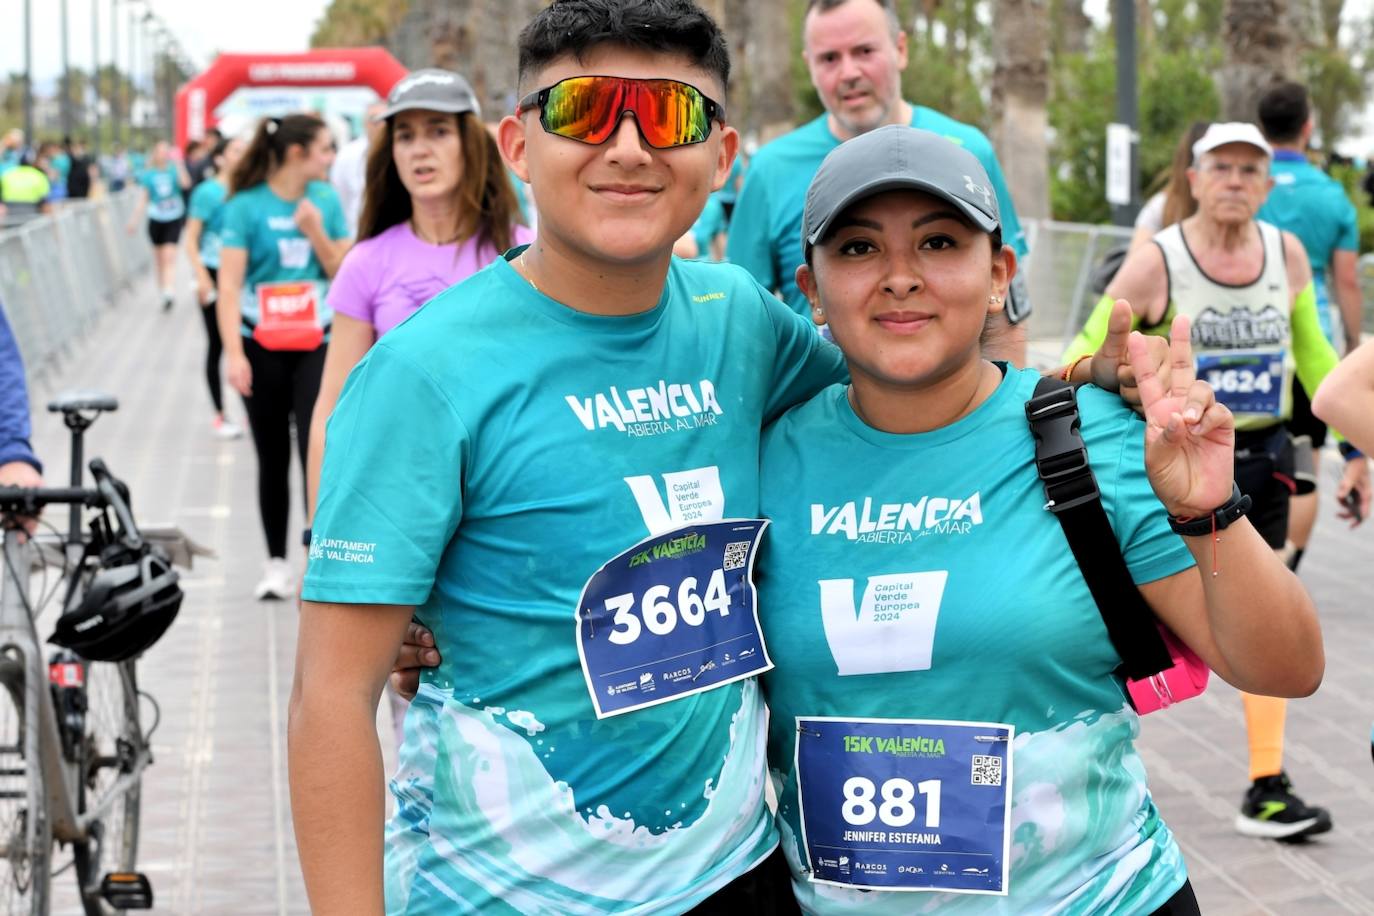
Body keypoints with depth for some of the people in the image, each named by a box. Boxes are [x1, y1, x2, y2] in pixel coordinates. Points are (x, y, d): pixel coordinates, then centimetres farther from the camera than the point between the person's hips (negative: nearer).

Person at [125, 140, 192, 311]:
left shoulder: (174, 170, -4)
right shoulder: (148, 175, 0)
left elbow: (186, 183, -24)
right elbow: (142, 200, 4)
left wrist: (178, 163, -27)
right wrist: (134, 220, 0)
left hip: (174, 219, -2)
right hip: (156, 219, 2)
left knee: (169, 257, -13)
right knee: (159, 258, 12)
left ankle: (169, 293, -18)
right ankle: (162, 290, 27)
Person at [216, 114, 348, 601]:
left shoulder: (326, 199, 2)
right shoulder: (246, 206, -8)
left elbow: (345, 273, 4)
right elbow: (229, 285, -10)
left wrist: (316, 233, -12)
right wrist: (234, 353, -18)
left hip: (317, 344, 1)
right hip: (263, 348, -1)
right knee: (273, 456, 9)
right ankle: (276, 561, 21)